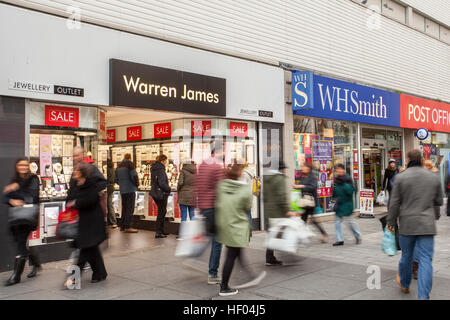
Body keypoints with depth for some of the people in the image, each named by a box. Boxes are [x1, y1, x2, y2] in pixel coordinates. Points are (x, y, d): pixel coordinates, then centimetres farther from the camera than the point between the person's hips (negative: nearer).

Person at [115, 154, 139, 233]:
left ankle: (122, 226, 19)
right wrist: (137, 184, -2)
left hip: (122, 190, 7)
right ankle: (127, 227, -9)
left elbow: (116, 179, 16)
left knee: (124, 208, 15)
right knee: (130, 208, -6)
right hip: (130, 189, -7)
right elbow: (134, 176, -17)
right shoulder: (130, 164, -8)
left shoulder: (119, 166, 14)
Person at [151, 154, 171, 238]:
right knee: (161, 213, -2)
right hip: (162, 193, -9)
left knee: (163, 211, 20)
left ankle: (161, 230, 27)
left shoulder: (154, 169, 11)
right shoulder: (161, 170, -18)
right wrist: (169, 188, -11)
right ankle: (158, 233, 2)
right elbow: (161, 184, -26)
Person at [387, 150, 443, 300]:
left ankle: (404, 284, 36)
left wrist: (391, 221, 5)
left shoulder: (401, 177, -5)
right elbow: (439, 201, 11)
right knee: (425, 260, 0)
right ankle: (423, 295, -7)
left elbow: (395, 203, -5)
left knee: (406, 256, 16)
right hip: (427, 225, 1)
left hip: (407, 224, 0)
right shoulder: (434, 177, 3)